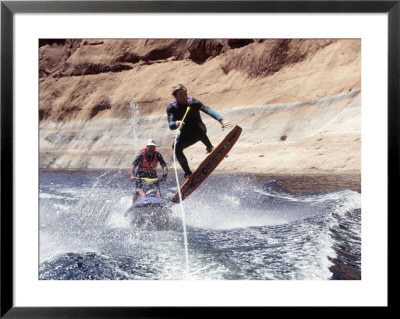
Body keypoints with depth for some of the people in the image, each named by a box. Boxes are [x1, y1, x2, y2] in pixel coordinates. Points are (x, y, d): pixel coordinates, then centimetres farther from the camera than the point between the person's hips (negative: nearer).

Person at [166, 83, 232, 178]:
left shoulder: (192, 101, -16)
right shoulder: (171, 107, -12)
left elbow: (208, 110, -30)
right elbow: (170, 126, -24)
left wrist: (221, 120, -46)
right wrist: (176, 123, -50)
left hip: (199, 131, -2)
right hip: (186, 134, 2)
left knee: (195, 124, -37)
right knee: (176, 146, -26)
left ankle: (210, 147, -24)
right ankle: (187, 173, -17)